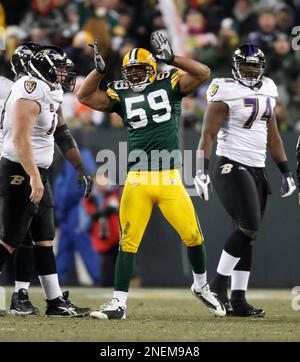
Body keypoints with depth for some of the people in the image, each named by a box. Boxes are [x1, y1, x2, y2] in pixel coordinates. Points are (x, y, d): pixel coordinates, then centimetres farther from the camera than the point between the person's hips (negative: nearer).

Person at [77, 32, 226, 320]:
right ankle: (118, 303, 5)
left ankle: (201, 287, 27)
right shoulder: (120, 94, 10)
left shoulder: (169, 85, 5)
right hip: (137, 181, 1)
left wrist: (171, 57, -12)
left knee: (193, 235, 1)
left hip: (170, 180, -1)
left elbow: (203, 73, -6)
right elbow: (84, 96, 5)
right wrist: (99, 69, -5)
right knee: (128, 242, 0)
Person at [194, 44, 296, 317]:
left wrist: (286, 172, 18)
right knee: (249, 227, -17)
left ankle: (238, 300, 6)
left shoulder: (267, 91, 13)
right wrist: (203, 170, -21)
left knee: (248, 235, 4)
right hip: (232, 167, -7)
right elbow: (208, 134, -12)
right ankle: (218, 286, -6)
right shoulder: (226, 93, -9)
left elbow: (272, 135, 20)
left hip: (257, 170, 7)